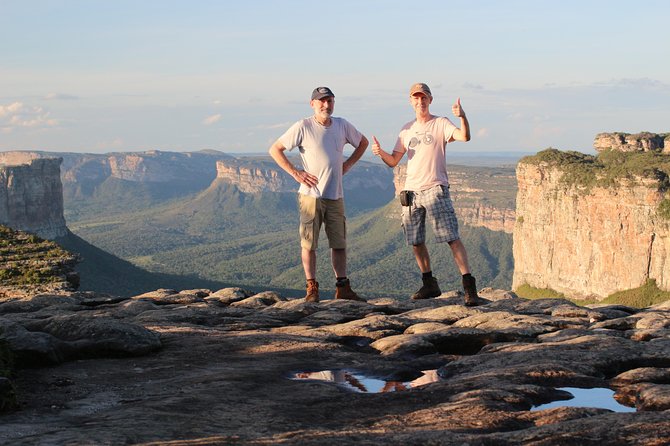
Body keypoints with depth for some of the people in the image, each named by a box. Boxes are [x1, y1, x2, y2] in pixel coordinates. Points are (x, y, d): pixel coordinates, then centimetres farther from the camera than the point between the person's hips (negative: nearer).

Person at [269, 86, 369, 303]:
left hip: (336, 196, 4)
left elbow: (363, 142, 26)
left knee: (339, 243, 7)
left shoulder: (342, 125, 9)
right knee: (308, 243, -1)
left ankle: (342, 287, 14)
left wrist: (348, 164, 14)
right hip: (311, 195, -4)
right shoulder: (303, 127, -6)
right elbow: (275, 149, -4)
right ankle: (312, 288, 5)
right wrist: (295, 172, -9)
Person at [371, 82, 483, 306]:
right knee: (416, 242, 9)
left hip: (435, 189, -6)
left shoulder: (440, 124, 0)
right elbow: (393, 161, 15)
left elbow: (464, 136, -18)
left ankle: (469, 285, -16)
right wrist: (380, 152, -5)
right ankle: (430, 285, 22)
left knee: (452, 237, -13)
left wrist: (462, 117, -37)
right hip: (411, 191, 6)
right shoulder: (407, 129, 16)